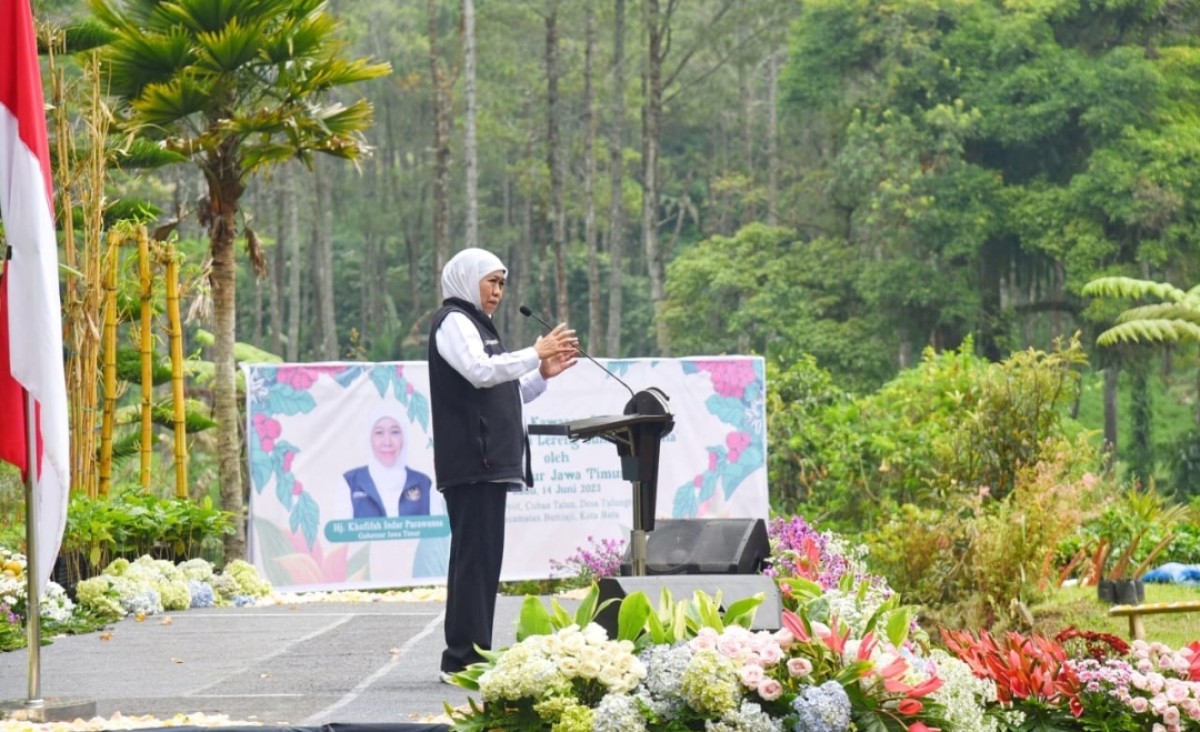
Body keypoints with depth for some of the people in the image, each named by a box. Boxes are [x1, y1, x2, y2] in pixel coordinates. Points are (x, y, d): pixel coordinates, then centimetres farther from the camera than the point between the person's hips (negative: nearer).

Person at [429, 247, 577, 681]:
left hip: (489, 462, 10)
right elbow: (480, 371, -20)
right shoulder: (453, 321, -4)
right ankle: (465, 659, -15)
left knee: (480, 560, 8)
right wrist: (536, 353, -16)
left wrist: (543, 374, 15)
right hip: (471, 462, -10)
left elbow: (501, 394, 28)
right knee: (476, 557, -13)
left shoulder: (475, 324, 26)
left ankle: (468, 660, 9)